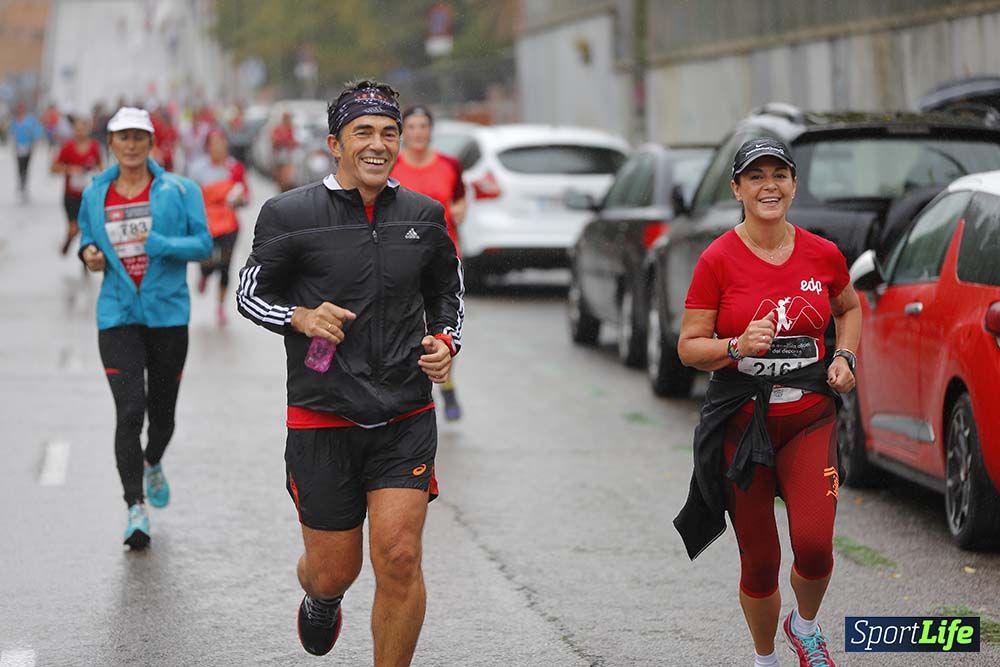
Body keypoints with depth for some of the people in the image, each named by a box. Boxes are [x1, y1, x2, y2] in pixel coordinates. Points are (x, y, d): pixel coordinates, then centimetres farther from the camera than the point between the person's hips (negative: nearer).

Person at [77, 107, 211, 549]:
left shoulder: (178, 191, -1)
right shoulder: (95, 195, 7)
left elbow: (203, 244, -6)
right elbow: (86, 235, 21)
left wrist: (159, 244, -21)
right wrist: (88, 253, -2)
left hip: (168, 314, 0)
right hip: (117, 317, 0)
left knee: (162, 411, 11)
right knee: (129, 411, -14)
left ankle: (153, 464, 45)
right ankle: (135, 508, -9)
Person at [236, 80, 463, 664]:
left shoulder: (424, 215, 5)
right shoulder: (291, 215, -5)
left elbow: (448, 292, 20)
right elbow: (249, 293, 5)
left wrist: (446, 342, 1)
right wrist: (302, 317, -14)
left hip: (406, 419, 2)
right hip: (323, 419, -1)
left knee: (399, 559, -13)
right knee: (335, 571, 8)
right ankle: (321, 601, 47)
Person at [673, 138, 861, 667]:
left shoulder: (823, 255, 1)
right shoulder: (718, 260, -8)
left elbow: (850, 309, 21)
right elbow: (688, 346, -4)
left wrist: (844, 356, 4)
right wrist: (737, 347, -23)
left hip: (809, 420, 1)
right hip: (741, 421, -1)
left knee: (814, 544, -17)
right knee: (759, 562, 5)